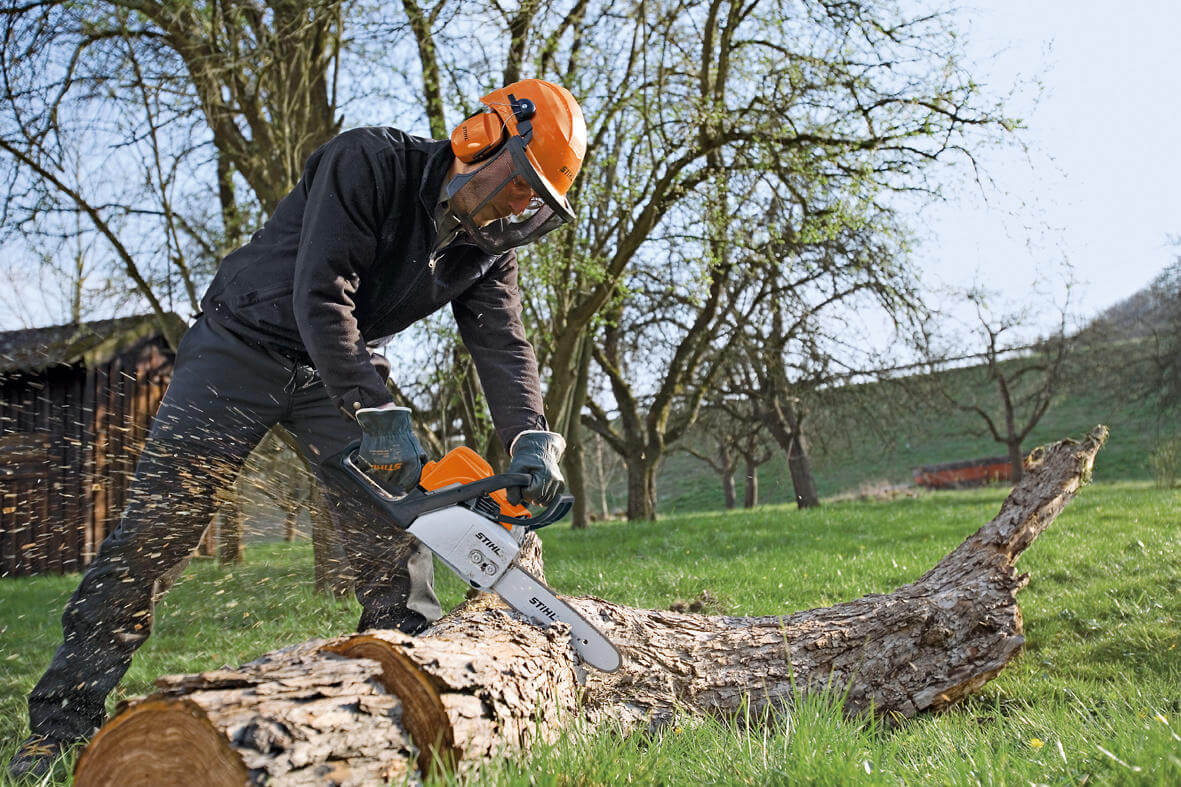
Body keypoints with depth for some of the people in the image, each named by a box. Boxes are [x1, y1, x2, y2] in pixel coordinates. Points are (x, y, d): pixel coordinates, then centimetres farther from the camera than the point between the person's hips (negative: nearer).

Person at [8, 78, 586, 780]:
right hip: (245, 343, -5)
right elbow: (321, 295, -30)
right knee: (157, 528, -8)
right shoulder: (369, 162, -24)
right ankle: (63, 722, 0)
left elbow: (503, 343, -10)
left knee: (396, 520, -6)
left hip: (345, 365, 6)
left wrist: (532, 440, -27)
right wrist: (378, 418, -34)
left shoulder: (488, 245, -4)